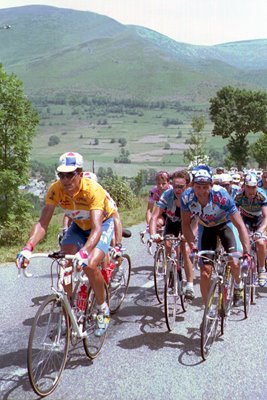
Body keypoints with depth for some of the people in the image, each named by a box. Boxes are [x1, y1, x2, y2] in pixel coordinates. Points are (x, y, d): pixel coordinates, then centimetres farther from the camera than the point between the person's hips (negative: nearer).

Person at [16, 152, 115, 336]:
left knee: (89, 265, -26)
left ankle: (103, 309, 0)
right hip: (79, 225, 4)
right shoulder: (55, 189, -25)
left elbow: (96, 228, -46)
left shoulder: (93, 190, -37)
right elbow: (42, 222, -29)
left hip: (103, 223, -4)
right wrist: (28, 248, -45)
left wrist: (83, 252, -63)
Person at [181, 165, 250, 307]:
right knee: (205, 272, -7)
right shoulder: (187, 197, -28)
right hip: (205, 227, 2)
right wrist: (192, 246, -25)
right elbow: (185, 224, -13)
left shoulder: (221, 196, -36)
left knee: (234, 263, -20)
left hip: (225, 224, -2)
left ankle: (238, 286, 14)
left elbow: (240, 226, -34)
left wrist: (246, 252, -42)